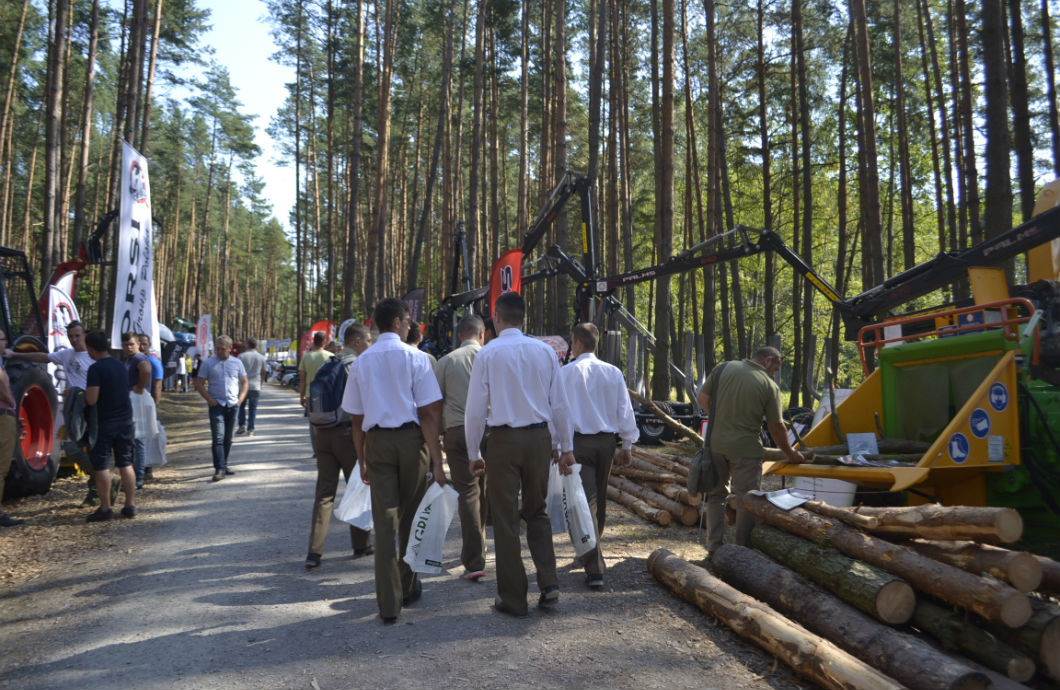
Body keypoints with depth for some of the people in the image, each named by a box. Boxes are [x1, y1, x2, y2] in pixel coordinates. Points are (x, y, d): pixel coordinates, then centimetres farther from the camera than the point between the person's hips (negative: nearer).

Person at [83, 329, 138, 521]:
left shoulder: (96, 368, -14)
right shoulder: (120, 366, 9)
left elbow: (92, 399, -19)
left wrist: (84, 393, 1)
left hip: (105, 422, -6)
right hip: (125, 419, 6)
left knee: (101, 465, 2)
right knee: (125, 463, 11)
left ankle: (105, 508, 4)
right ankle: (130, 505, 12)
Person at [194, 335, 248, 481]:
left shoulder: (237, 363, 8)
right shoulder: (208, 363, 1)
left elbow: (244, 382, 14)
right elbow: (199, 383, 3)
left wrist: (240, 399, 1)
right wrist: (209, 399, -8)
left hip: (233, 405, 3)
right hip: (217, 405, -3)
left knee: (228, 438, 11)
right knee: (218, 438, -11)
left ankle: (224, 466, 23)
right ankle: (219, 469, -13)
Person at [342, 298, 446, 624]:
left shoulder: (361, 362, 7)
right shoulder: (416, 358, -5)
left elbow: (357, 418, 9)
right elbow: (428, 413, -10)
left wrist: (362, 460, 17)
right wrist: (436, 459, -8)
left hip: (376, 441, 2)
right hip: (411, 438, -2)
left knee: (384, 521, 4)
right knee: (409, 518, 15)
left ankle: (389, 603, 5)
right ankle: (407, 587, 32)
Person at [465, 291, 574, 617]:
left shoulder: (488, 354, -5)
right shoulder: (545, 351, 4)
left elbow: (476, 408, -4)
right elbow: (559, 403, 7)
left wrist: (474, 453, 5)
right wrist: (566, 446, 15)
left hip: (503, 440, -3)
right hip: (539, 436, 3)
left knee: (506, 519, 7)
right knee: (537, 512, 19)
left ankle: (513, 598, 14)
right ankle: (548, 583, 8)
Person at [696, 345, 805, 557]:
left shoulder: (724, 369, 1)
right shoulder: (769, 386, -6)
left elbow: (702, 399, 5)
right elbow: (776, 428, -1)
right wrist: (790, 454, 14)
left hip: (716, 443, 4)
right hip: (745, 449, -3)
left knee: (715, 496, 16)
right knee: (746, 501, 9)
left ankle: (714, 548, 17)